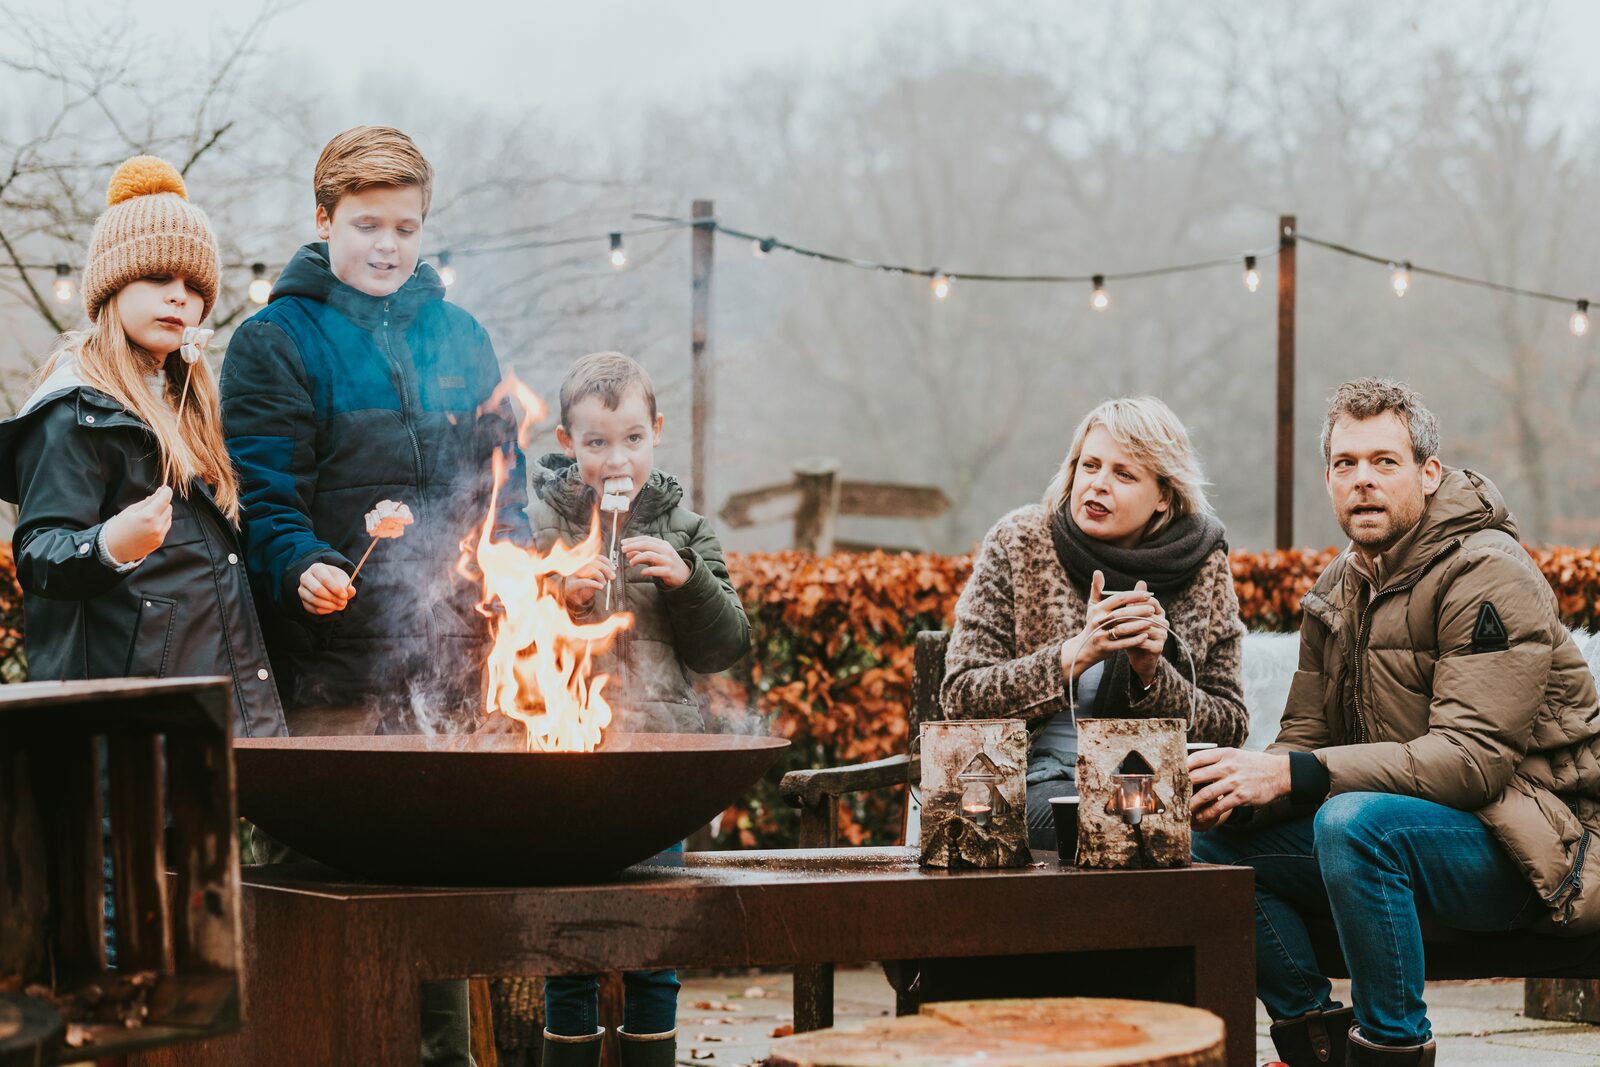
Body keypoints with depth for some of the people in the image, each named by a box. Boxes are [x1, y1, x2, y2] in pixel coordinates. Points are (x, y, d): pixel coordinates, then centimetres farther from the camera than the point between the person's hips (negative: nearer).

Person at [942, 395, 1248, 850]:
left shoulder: (1203, 564, 4)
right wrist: (1077, 654, -19)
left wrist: (1152, 673, -14)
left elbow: (1230, 727, 5)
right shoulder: (1018, 543, -1)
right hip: (1037, 779, -3)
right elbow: (960, 695, -7)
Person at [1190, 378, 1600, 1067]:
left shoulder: (1487, 577, -14)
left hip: (1527, 846, -8)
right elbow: (1306, 737, 7)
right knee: (1212, 841, -8)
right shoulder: (1340, 588, 12)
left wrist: (1296, 776, -30)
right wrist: (1247, 784, -18)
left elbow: (1473, 759, -24)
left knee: (1356, 821, -35)